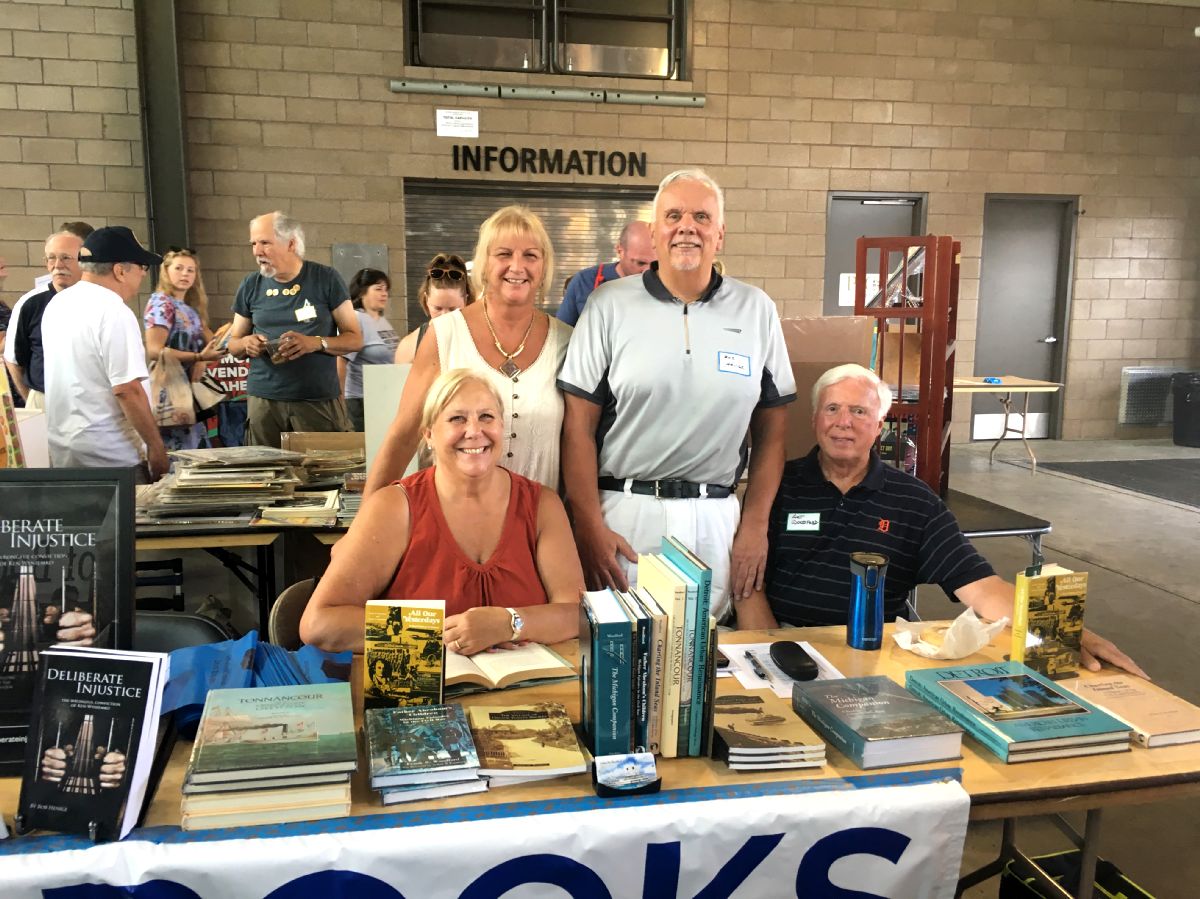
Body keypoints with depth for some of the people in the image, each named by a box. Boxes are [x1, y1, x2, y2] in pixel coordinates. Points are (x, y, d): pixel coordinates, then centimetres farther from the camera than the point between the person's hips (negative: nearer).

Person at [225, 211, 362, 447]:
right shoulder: (251, 286, 10)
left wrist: (316, 343, -16)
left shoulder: (325, 279, 1)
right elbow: (233, 343, 19)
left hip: (320, 401, -2)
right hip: (264, 400, 3)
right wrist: (246, 343, -4)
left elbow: (355, 339, 1)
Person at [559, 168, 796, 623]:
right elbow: (578, 427, -2)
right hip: (624, 513, -1)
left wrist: (755, 525, 2)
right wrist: (589, 526, -7)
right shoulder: (609, 305, -1)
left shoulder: (757, 310, 5)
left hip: (717, 518, 2)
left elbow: (771, 432, 8)